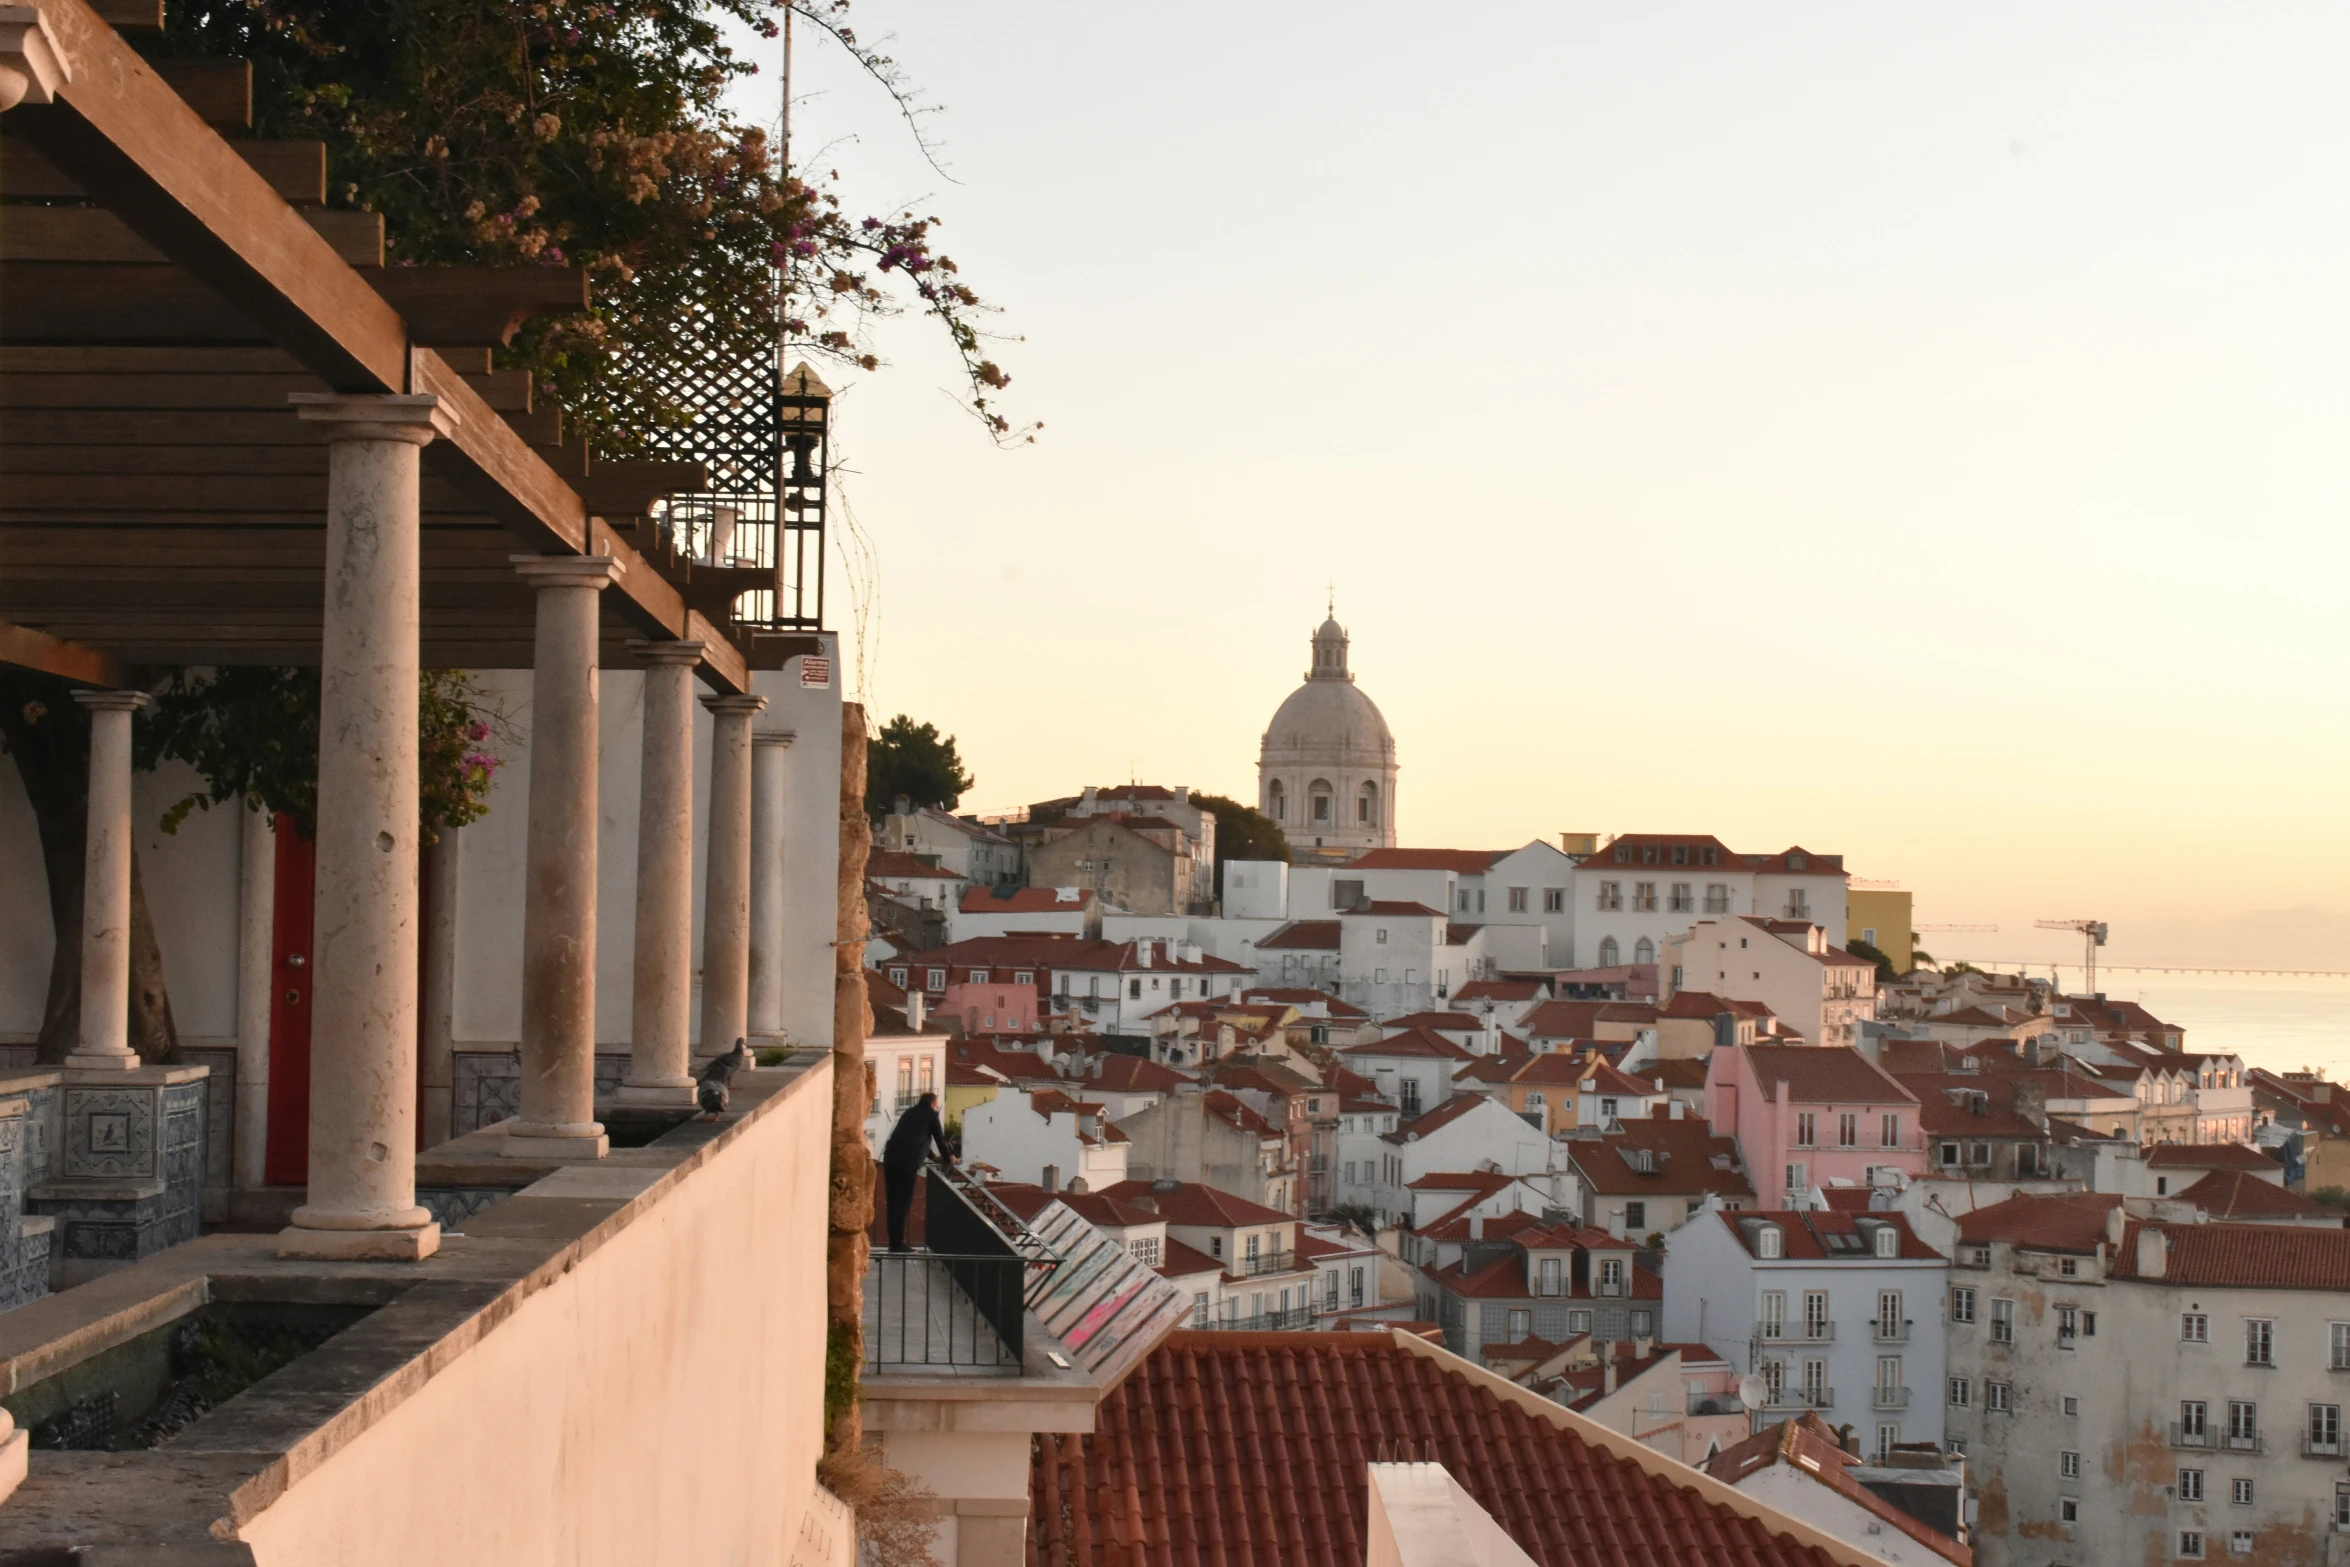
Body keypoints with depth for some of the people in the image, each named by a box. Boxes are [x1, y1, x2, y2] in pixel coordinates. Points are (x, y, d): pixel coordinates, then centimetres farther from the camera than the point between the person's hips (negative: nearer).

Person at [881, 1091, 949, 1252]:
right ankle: (898, 1243, -5)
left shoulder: (909, 1113, 31)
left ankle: (894, 1241, 12)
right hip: (908, 1160, -6)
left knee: (893, 1201, 9)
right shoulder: (931, 1115, 14)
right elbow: (939, 1138, 19)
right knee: (903, 1202, -4)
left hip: (890, 1156, 6)